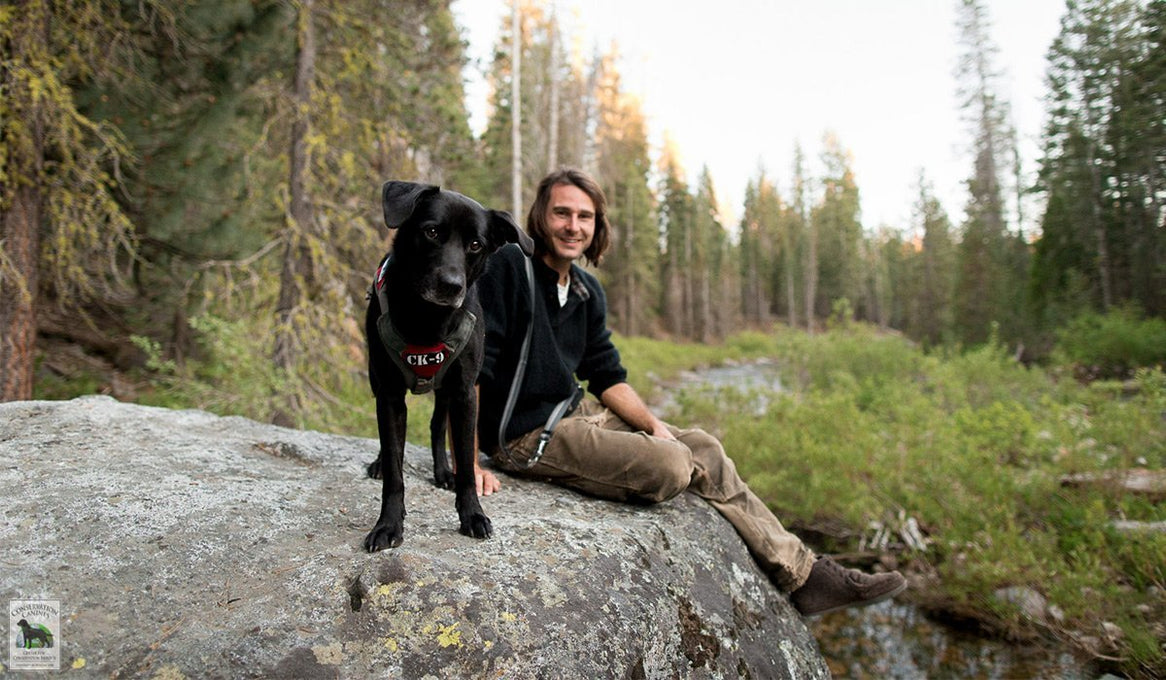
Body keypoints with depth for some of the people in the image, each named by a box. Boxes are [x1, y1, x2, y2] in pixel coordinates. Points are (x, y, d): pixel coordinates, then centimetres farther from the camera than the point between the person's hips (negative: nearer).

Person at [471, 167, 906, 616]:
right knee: (672, 464, -23)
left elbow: (606, 376, 14)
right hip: (525, 435, -9)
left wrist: (654, 424, -2)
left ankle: (803, 575, 12)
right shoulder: (506, 268, -15)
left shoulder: (587, 291, 10)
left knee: (705, 447, 2)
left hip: (574, 414, 9)